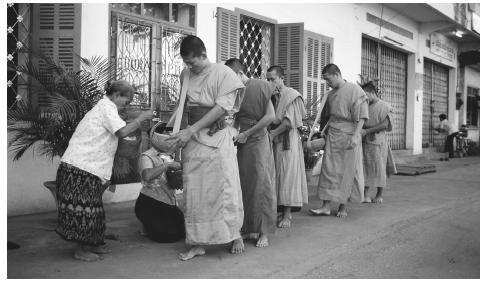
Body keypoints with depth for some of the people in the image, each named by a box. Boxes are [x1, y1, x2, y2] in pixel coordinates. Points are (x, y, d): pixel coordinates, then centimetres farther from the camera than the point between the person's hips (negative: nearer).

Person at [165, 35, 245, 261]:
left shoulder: (223, 73, -7)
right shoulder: (185, 75, 8)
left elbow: (221, 108, -13)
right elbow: (183, 105, 13)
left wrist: (192, 130, -17)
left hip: (218, 135, -4)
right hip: (192, 137, 4)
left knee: (225, 186, -1)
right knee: (194, 190, 3)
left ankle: (235, 234, 17)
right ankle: (198, 243, 10)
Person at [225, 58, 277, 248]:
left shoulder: (260, 87, -7)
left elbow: (270, 116, -10)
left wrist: (247, 133, -12)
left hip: (258, 140, -5)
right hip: (240, 142, 5)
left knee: (261, 185, -3)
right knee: (243, 186, 4)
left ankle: (264, 232, 3)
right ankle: (250, 229, 13)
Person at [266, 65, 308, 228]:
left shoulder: (292, 95, -5)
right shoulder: (270, 96, 13)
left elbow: (289, 120, -12)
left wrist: (273, 133, -16)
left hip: (287, 140, -6)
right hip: (273, 140, 6)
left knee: (287, 174, -4)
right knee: (275, 176, 2)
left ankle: (287, 215, -2)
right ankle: (282, 211, 8)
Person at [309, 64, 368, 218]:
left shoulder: (355, 90, -7)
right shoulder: (331, 94, 12)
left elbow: (361, 116, -11)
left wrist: (355, 136, -18)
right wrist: (324, 130, 13)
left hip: (349, 135, -5)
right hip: (332, 135, 5)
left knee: (347, 171, 2)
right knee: (329, 169, 1)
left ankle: (343, 206, 12)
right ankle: (326, 206, 3)